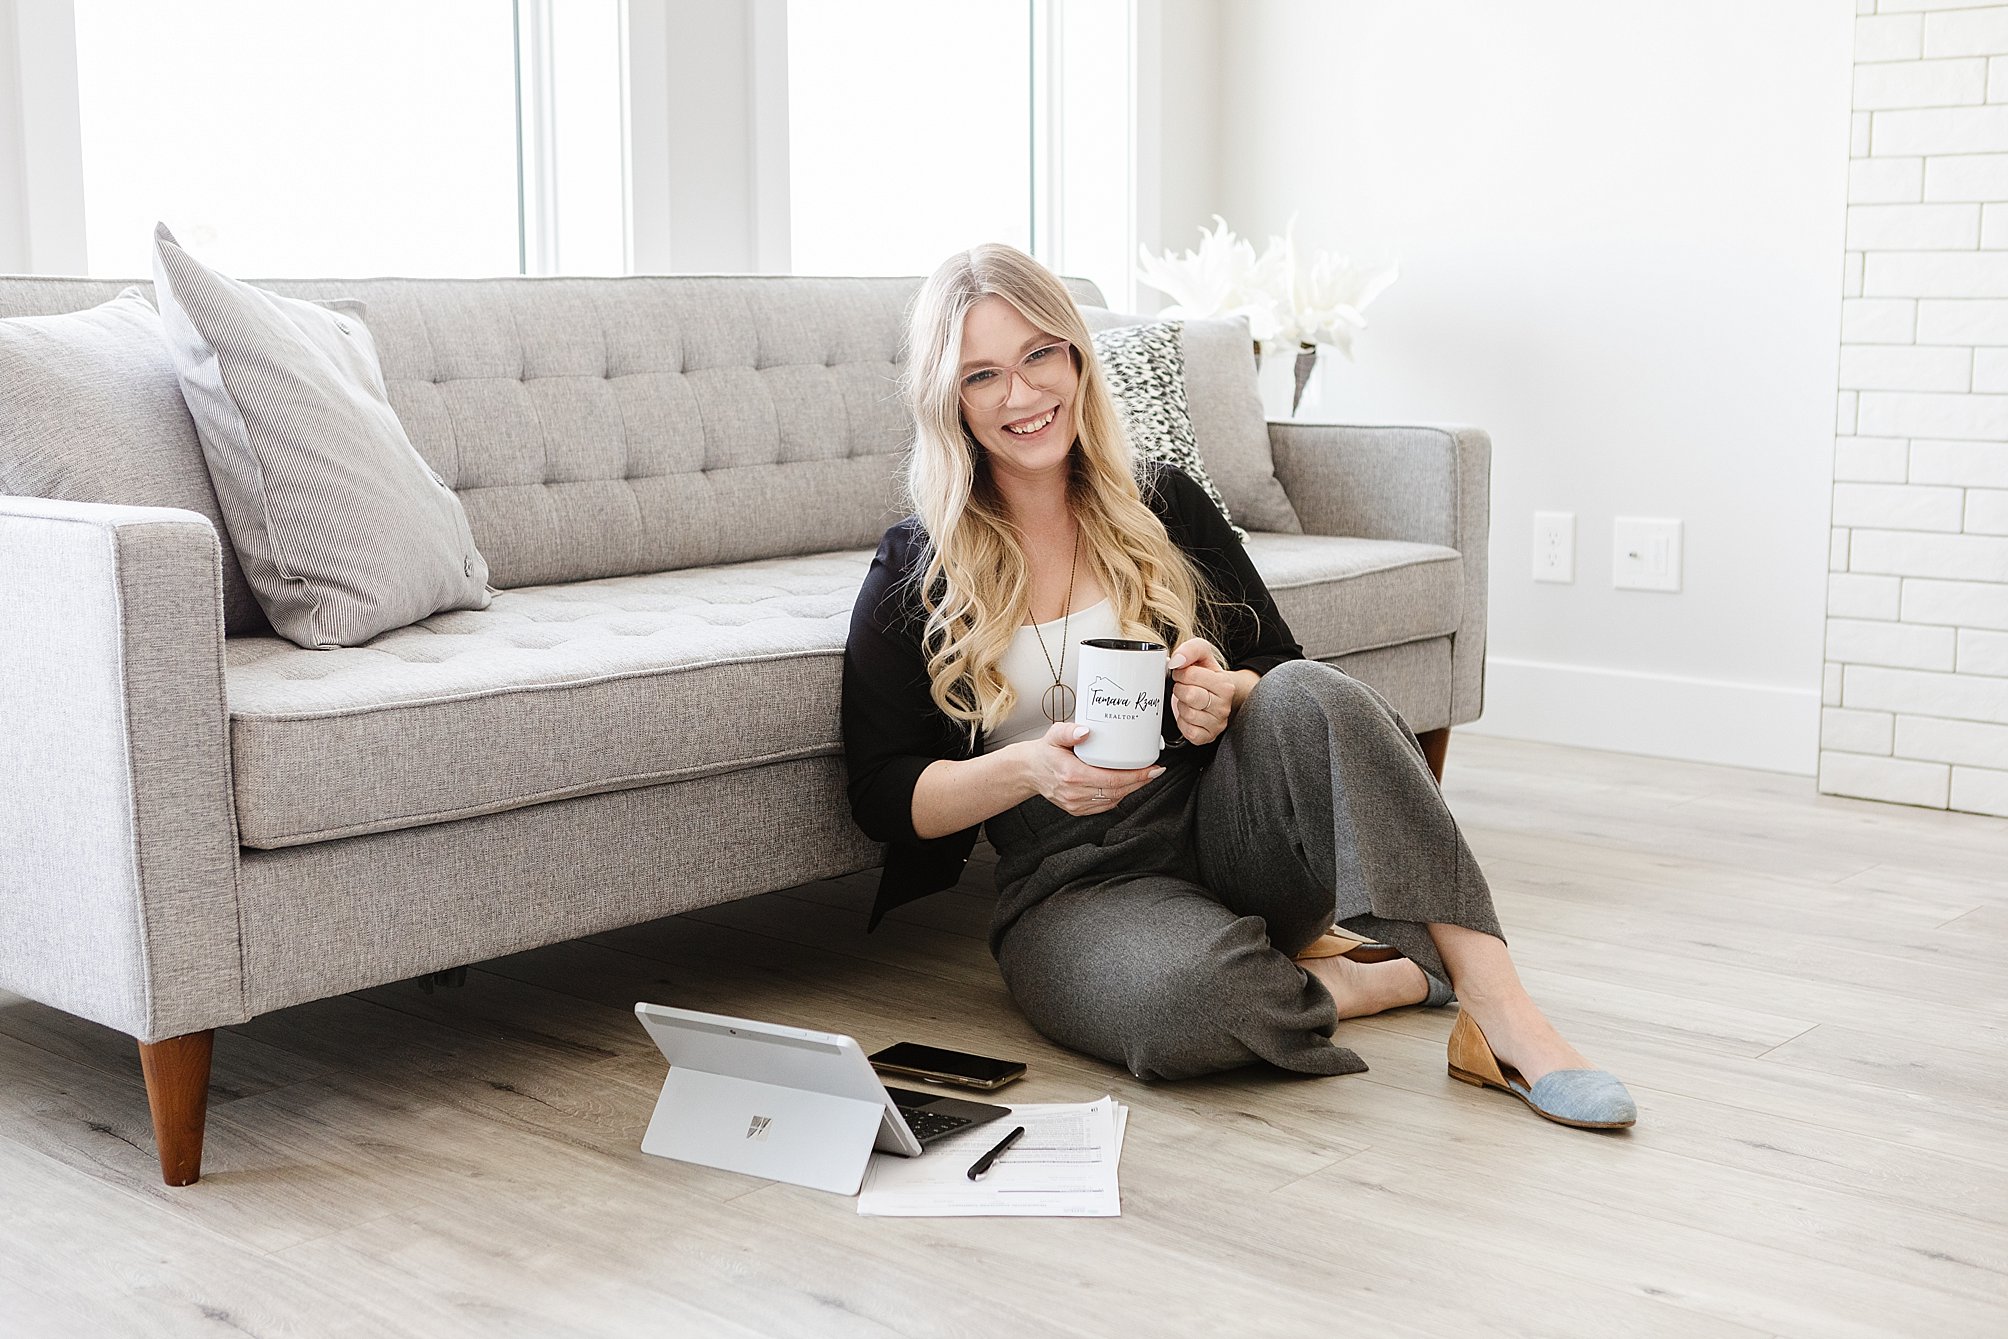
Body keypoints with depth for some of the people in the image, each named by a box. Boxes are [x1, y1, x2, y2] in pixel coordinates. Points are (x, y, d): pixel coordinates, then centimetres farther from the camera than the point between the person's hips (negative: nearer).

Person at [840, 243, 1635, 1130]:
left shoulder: (1165, 508, 9)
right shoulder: (913, 574, 2)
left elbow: (1281, 668, 11)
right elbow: (883, 795, -1)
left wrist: (1228, 695, -14)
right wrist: (1027, 768, -19)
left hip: (1225, 832, 2)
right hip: (1072, 887, -2)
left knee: (1307, 696, -30)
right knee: (1182, 994, -38)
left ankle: (1502, 1015, -29)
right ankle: (1402, 978, -10)